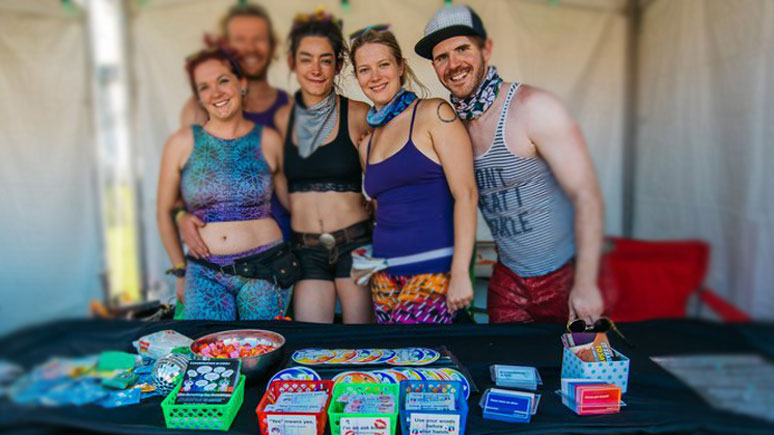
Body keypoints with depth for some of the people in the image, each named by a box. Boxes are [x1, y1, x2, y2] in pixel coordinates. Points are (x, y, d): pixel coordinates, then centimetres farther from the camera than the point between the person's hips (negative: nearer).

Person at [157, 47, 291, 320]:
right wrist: (181, 272, 11)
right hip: (205, 274, 0)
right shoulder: (182, 143, 1)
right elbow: (164, 212, 9)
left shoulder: (269, 141, 1)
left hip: (263, 269, 0)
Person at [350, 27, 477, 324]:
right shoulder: (367, 145, 14)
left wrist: (460, 273, -17)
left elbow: (466, 193, -11)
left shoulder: (433, 114, -4)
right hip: (385, 275, 6)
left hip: (434, 270, -6)